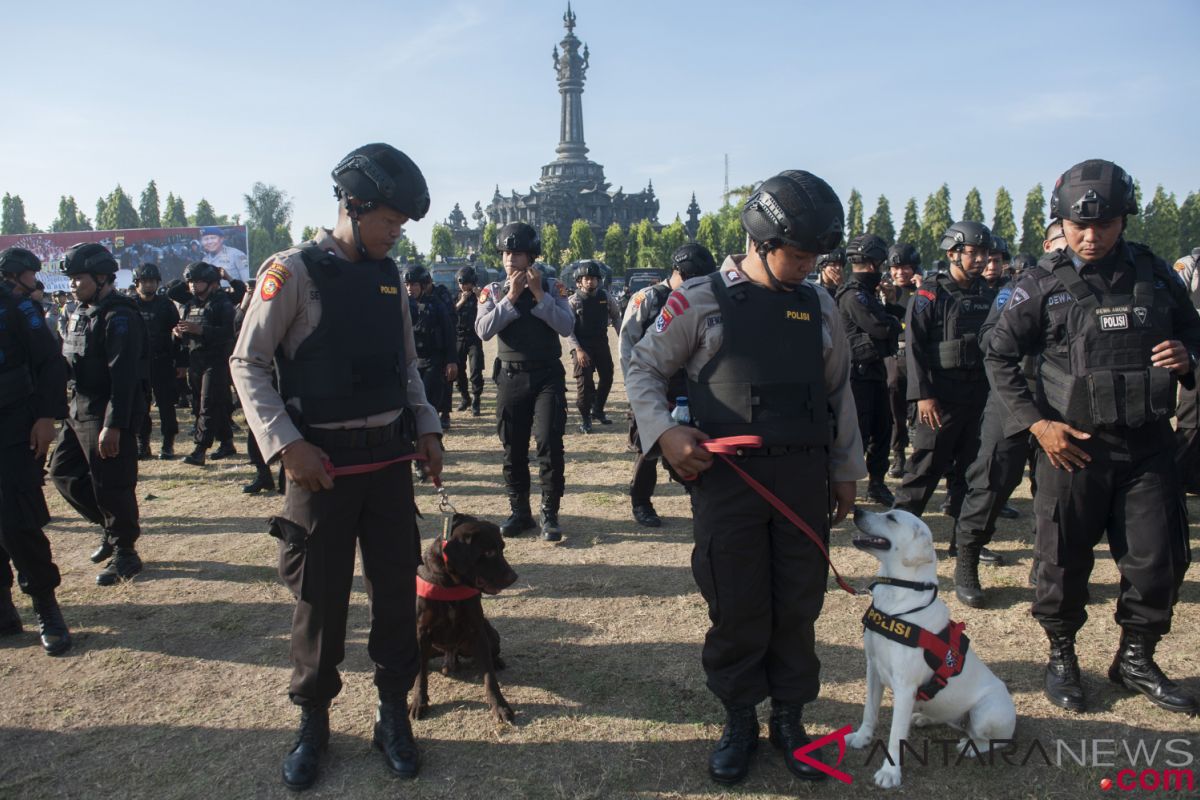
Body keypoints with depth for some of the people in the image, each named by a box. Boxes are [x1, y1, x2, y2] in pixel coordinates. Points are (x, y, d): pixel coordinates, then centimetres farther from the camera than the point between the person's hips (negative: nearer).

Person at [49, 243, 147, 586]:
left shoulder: (120, 317, -16)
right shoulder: (81, 313, 14)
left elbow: (123, 376, -23)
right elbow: (67, 361, 21)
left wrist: (113, 425, -26)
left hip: (109, 416, -10)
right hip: (80, 411, 10)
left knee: (111, 486, -3)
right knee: (63, 472, 15)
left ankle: (124, 553, 13)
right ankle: (112, 528, 29)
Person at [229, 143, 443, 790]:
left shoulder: (388, 276, 9)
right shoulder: (293, 272, -8)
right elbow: (248, 364, -7)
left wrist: (426, 428, 5)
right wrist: (286, 445, -16)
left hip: (389, 459, 5)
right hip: (321, 465, -5)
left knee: (396, 589, 9)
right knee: (320, 597, 7)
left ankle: (394, 717, 26)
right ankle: (313, 724, 27)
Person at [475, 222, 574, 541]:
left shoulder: (552, 286, 0)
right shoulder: (493, 292, 4)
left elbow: (567, 327, -12)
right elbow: (483, 330, -11)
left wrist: (539, 294, -17)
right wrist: (511, 297, -15)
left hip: (548, 376, -2)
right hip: (511, 378, 2)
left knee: (549, 443, -10)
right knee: (513, 449, 8)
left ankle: (550, 514, 2)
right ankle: (520, 512, 22)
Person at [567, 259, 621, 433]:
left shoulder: (605, 297, 0)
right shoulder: (574, 301, -10)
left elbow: (616, 316, 13)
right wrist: (578, 350, -19)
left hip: (601, 344, 5)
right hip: (582, 347, -4)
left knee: (607, 377, 11)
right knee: (584, 382, -4)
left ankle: (597, 410, 31)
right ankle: (584, 419, 9)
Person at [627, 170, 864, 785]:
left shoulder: (818, 307, 9)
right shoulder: (701, 300, -4)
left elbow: (838, 392, 16)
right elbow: (643, 368, 1)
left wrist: (846, 471, 16)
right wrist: (664, 433, -14)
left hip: (804, 479, 4)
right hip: (726, 477, -3)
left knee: (798, 606, 10)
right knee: (735, 609, 5)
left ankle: (789, 717, 29)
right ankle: (739, 721, 25)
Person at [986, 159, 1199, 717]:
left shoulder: (1152, 274, 5)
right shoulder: (1044, 286, -5)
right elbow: (1000, 356, -2)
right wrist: (1037, 422, -10)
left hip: (1148, 445, 3)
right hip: (1072, 444, -3)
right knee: (1065, 559, 6)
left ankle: (1135, 659, 29)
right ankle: (1061, 658, 26)